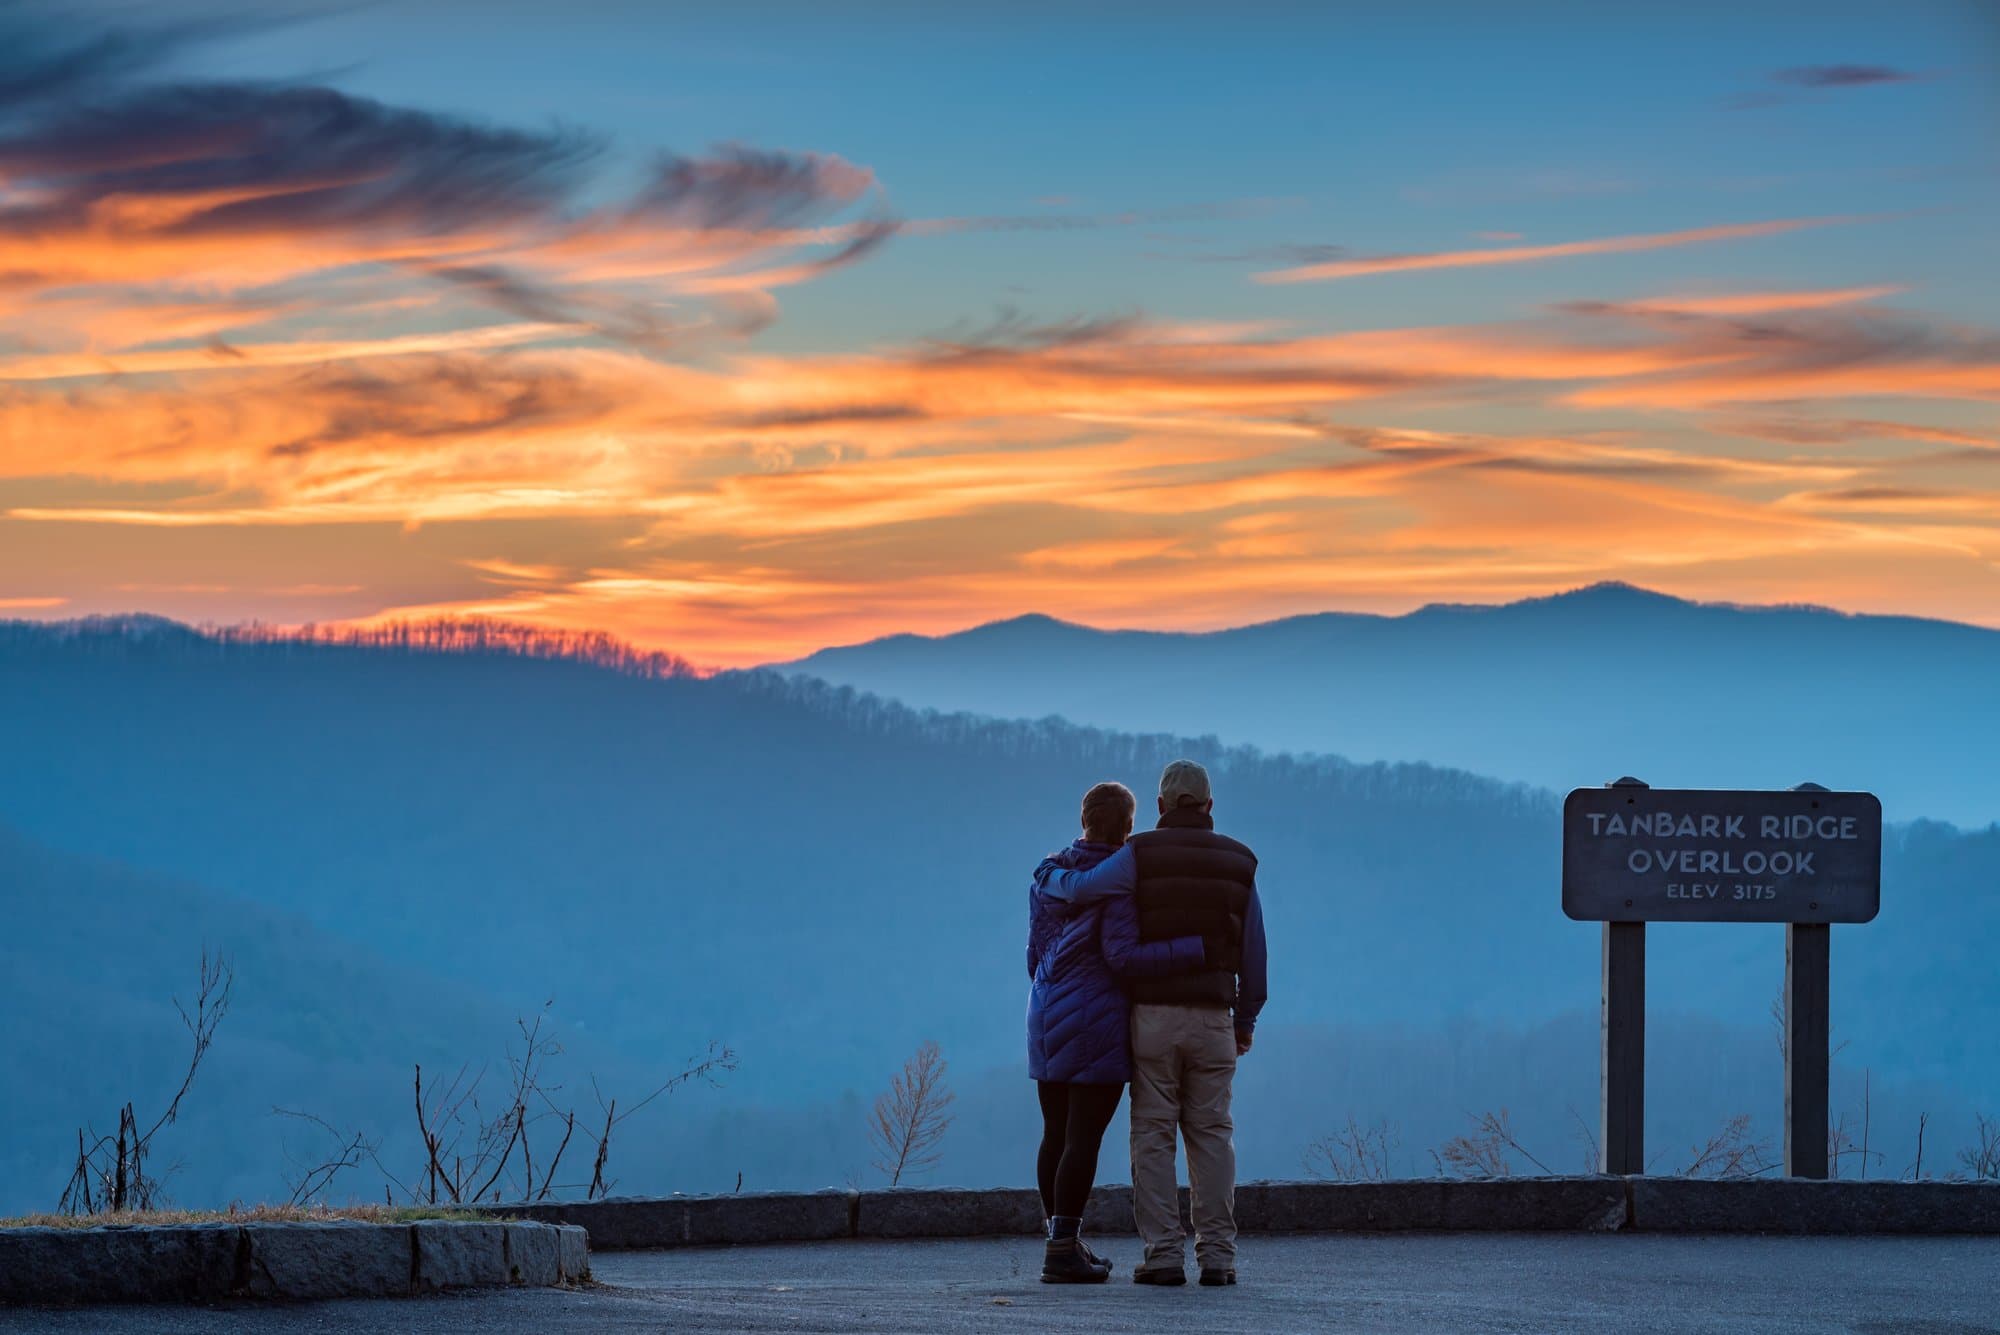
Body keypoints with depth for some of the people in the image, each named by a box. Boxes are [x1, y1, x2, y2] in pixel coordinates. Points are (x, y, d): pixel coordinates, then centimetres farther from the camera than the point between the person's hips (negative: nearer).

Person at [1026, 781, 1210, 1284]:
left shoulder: (1048, 875, 7)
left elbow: (1036, 955, 12)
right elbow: (1123, 957, -21)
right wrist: (1197, 949, -20)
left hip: (1049, 1017, 7)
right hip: (1099, 1023, -7)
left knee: (1056, 1135, 12)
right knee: (1084, 1138, -5)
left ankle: (1065, 1243, 19)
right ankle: (1062, 1253, -7)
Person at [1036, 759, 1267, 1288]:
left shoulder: (1141, 855, -4)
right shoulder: (1237, 862, 6)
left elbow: (1079, 888, -13)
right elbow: (1253, 949, 7)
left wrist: (1049, 876, 11)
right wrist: (1246, 1018, 16)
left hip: (1152, 1014, -2)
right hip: (1211, 1016, 2)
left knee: (1153, 1135, 2)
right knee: (1211, 1134, 7)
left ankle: (1164, 1254, -5)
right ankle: (1217, 1255, 1)